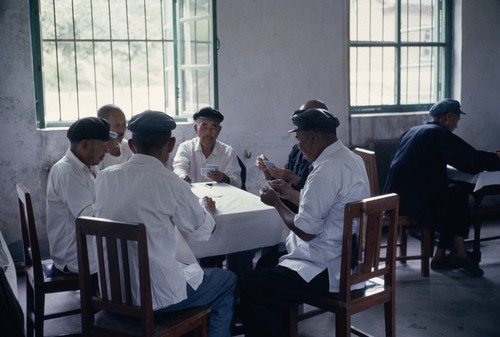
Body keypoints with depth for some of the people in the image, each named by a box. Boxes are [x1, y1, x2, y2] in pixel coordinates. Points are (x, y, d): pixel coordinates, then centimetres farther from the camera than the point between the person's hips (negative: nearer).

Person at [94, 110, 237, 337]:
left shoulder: (105, 177, -3)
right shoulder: (169, 182, -17)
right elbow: (202, 231, -1)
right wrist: (208, 210, 20)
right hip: (156, 294, -6)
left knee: (191, 268, 32)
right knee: (228, 281, 19)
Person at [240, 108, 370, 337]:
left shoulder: (326, 171, -24)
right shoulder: (350, 159, 7)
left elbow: (305, 231, -21)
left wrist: (277, 203, -6)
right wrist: (291, 194, 18)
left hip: (331, 271, -11)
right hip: (349, 260, 11)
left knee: (251, 288, -8)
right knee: (269, 263, 24)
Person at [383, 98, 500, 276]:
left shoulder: (413, 131, 18)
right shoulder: (439, 133, -6)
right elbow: (472, 160, -11)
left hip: (396, 197, 8)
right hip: (414, 199, -8)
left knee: (454, 192, 18)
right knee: (458, 196, 12)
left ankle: (441, 256, 16)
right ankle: (458, 252, 19)